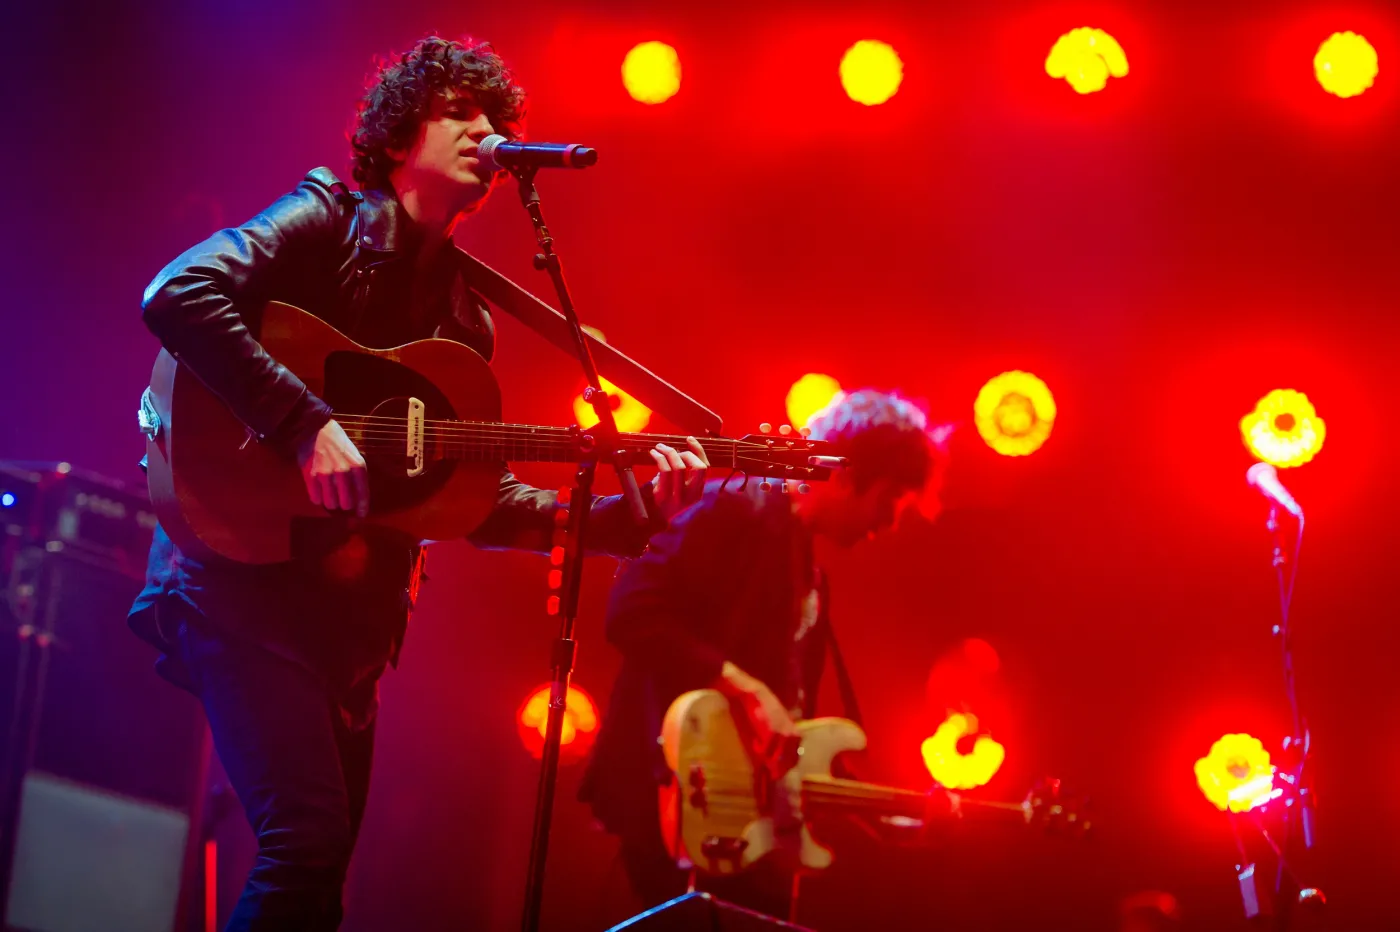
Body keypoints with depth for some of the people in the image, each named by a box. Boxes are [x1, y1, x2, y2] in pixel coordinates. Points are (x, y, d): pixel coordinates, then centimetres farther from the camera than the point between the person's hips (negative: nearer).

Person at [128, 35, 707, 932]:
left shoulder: (465, 319, 16)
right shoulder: (330, 219, -3)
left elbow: (483, 501, 17)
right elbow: (178, 294, -19)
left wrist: (631, 515, 5)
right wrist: (308, 423, -25)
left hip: (353, 611, 7)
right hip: (245, 577, -7)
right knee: (311, 837, -23)